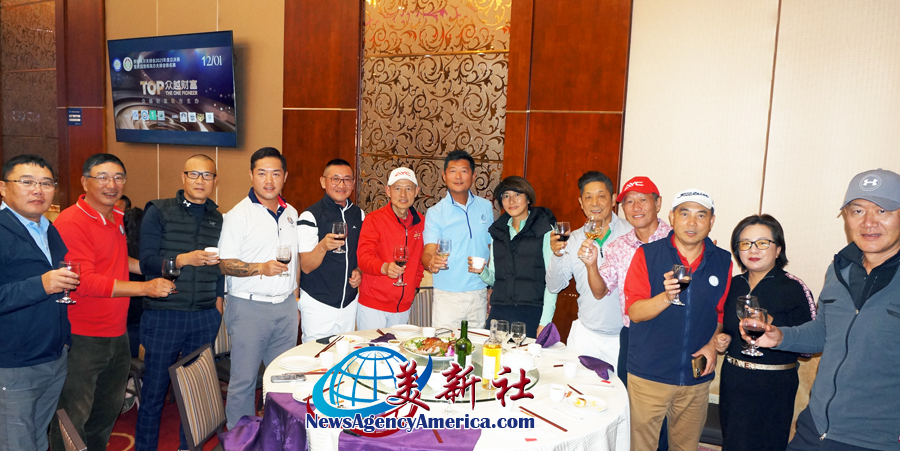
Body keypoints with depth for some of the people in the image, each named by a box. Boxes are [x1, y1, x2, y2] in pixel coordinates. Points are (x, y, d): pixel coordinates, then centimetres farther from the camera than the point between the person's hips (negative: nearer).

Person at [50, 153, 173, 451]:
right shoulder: (71, 222, -17)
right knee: (73, 419, 4)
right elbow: (84, 282, -24)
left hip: (117, 334, 9)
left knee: (109, 411, 24)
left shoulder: (117, 218, 10)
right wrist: (144, 288, -27)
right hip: (82, 338, -8)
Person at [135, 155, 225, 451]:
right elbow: (147, 262, -8)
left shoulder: (219, 220, 10)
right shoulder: (159, 212, 0)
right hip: (164, 315, -3)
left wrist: (218, 301, 8)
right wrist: (185, 259, -23)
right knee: (154, 389, 6)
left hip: (205, 318, 3)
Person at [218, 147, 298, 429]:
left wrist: (294, 292, 14)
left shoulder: (291, 214, 11)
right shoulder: (238, 214, -6)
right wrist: (261, 268, -25)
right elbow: (225, 265, -10)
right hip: (249, 307, -5)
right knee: (244, 380, 3)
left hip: (285, 305, 5)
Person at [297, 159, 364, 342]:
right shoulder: (310, 216, -10)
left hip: (350, 302, 5)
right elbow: (306, 267, -14)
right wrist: (323, 246, -33)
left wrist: (358, 271, 0)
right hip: (318, 305, -5)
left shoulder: (359, 215, 7)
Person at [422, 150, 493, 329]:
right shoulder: (435, 213, -3)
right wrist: (431, 262, -35)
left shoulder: (486, 207, 7)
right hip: (447, 296, -3)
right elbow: (428, 252, -11)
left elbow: (492, 248, 12)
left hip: (479, 295, 3)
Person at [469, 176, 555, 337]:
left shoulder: (544, 230, -2)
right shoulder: (498, 232, 14)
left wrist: (545, 322, -12)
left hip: (532, 315, -4)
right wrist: (482, 271, -4)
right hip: (499, 314, 4)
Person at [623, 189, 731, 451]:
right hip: (649, 374, -2)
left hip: (697, 377, 3)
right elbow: (634, 312, -10)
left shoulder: (723, 262, 3)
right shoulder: (647, 255, -5)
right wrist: (666, 297, -27)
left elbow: (723, 312, 14)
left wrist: (713, 343, -2)